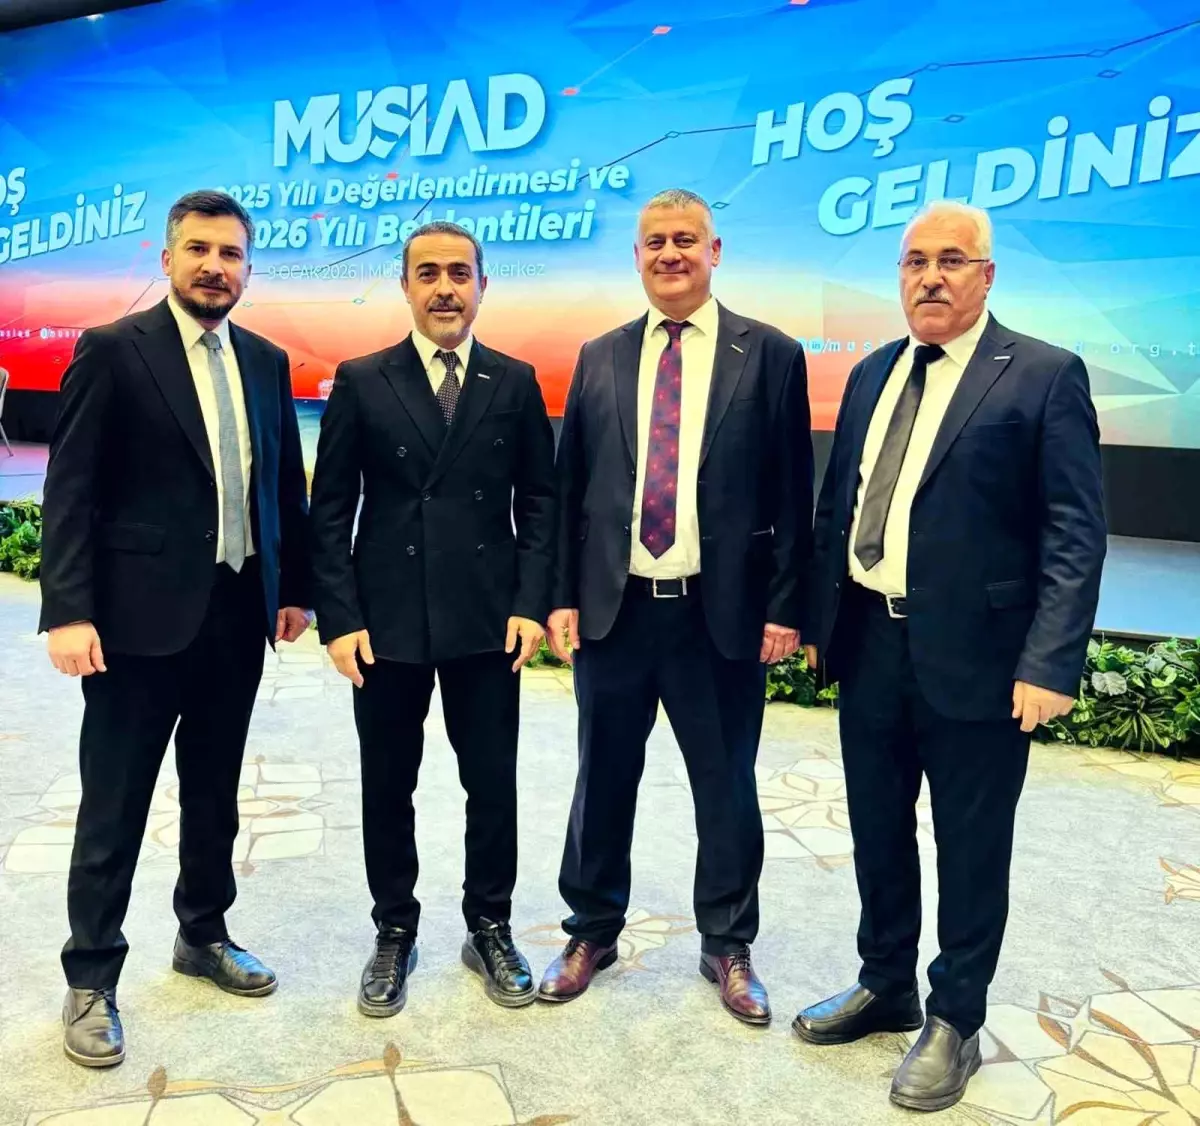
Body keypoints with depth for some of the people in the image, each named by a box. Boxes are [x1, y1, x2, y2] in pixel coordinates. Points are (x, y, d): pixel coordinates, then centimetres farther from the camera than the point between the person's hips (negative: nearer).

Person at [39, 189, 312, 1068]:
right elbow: (71, 492, -9)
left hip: (238, 612, 5)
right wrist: (68, 612, -15)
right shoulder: (112, 351, -6)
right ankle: (92, 979, 21)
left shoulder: (266, 360, 10)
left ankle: (204, 936, 36)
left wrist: (295, 587, 10)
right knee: (114, 806, 6)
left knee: (215, 793, 18)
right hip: (142, 615, -5)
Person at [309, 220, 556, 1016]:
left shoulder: (516, 382, 5)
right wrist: (339, 617, -7)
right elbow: (331, 510, 1)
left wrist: (531, 604, -5)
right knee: (389, 786, 11)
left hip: (487, 619, 1)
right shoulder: (361, 382, 2)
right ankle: (395, 932, 29)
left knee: (493, 782, 9)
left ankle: (490, 928, 29)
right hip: (386, 620, 0)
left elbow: (539, 500, 4)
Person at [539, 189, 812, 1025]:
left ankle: (728, 946, 31)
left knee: (726, 785, 11)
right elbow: (569, 486, 7)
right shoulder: (600, 358, 8)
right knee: (604, 778, 14)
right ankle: (594, 930, 34)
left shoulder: (771, 355, 0)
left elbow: (792, 493, -2)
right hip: (613, 607, 2)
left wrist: (785, 606, -6)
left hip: (722, 611, -2)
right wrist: (561, 596, 2)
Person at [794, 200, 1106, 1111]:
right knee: (878, 832, 19)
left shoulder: (1045, 375, -7)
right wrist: (817, 617, 10)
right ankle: (885, 986, 40)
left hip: (973, 657, -5)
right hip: (869, 644, 6)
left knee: (970, 850, 10)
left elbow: (1075, 533, -12)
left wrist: (1050, 663, -19)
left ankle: (955, 1023, 29)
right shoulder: (872, 375, 11)